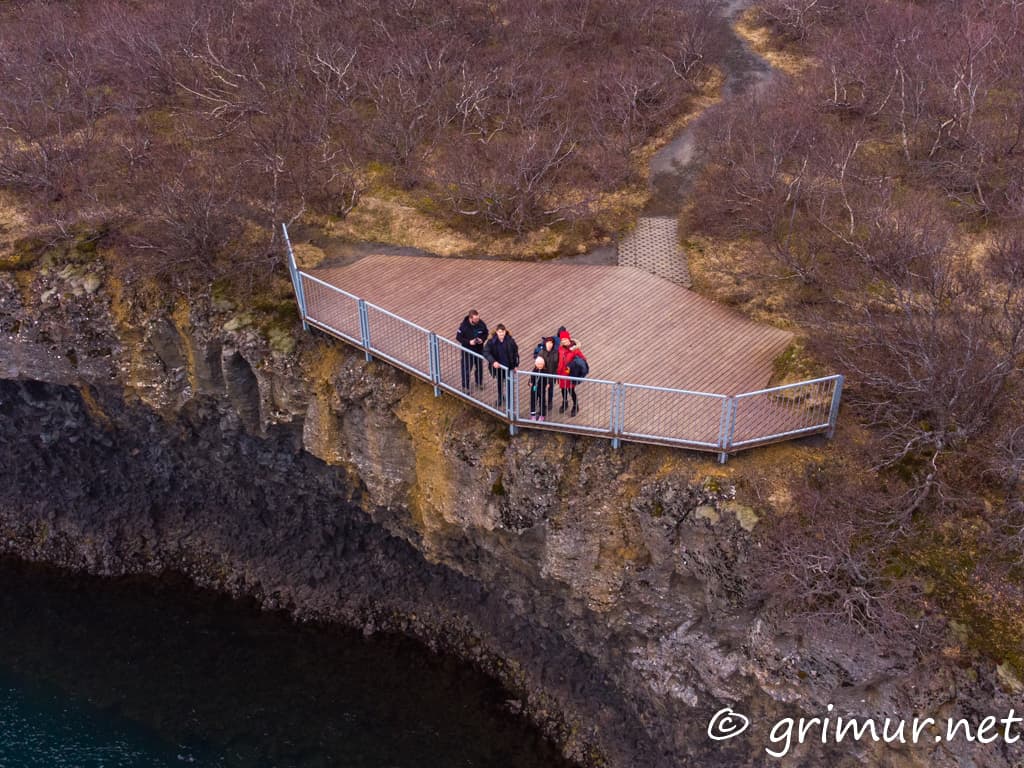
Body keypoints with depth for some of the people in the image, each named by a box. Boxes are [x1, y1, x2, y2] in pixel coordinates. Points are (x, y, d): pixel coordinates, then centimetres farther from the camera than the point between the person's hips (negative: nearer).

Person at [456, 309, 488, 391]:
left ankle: (479, 383, 44)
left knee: (479, 367, 21)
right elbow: (458, 337, -15)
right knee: (466, 368, 7)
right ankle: (465, 386, 26)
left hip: (479, 350, 4)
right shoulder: (464, 326, -25)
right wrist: (469, 342, -26)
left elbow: (486, 333, 2)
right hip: (467, 351, -4)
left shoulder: (481, 324, -15)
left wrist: (482, 339, -19)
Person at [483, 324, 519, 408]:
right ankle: (500, 398, 43)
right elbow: (486, 352, -16)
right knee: (499, 383, 21)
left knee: (509, 384, 3)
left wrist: (516, 365, -2)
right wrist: (493, 361, -29)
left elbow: (515, 353, -4)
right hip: (498, 367, 1)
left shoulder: (510, 341, -14)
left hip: (508, 366, -1)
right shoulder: (491, 341, -16)